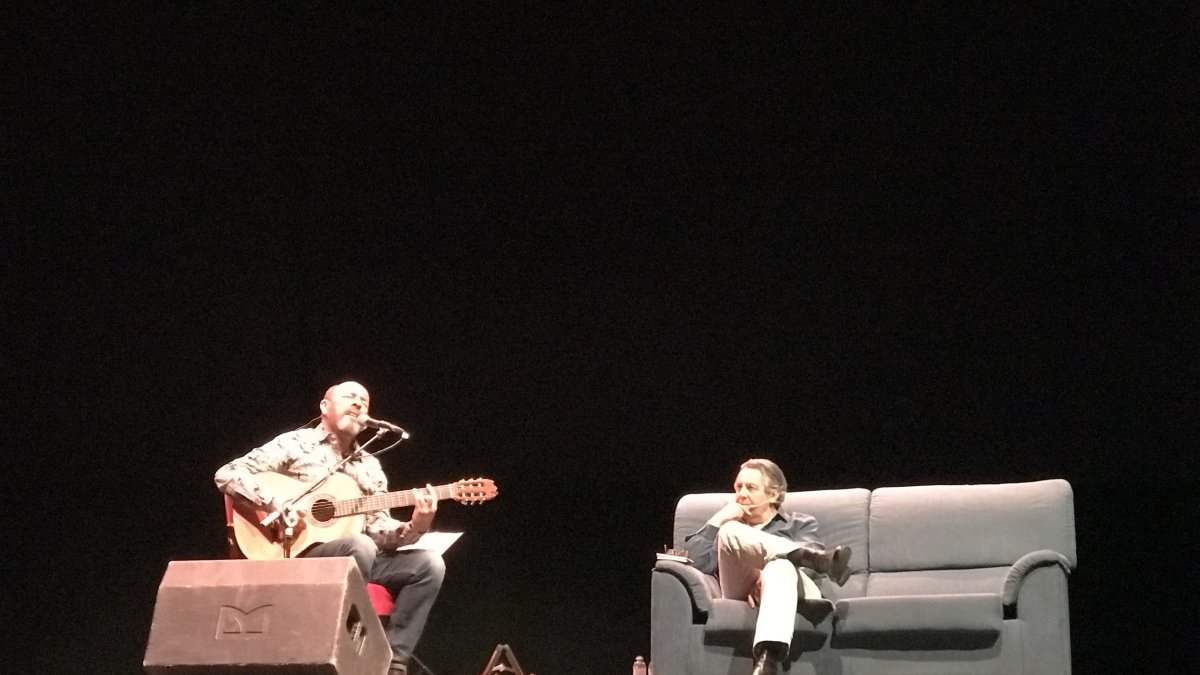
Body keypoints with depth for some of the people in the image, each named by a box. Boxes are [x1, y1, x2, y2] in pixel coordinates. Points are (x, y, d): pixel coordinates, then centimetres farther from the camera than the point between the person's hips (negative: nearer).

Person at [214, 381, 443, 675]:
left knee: (429, 563, -14)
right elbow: (226, 475, -6)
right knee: (361, 546, -36)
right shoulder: (295, 444, 2)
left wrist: (414, 527, -14)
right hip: (298, 554, -6)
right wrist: (277, 504, -20)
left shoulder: (370, 467, 17)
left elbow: (377, 527, 7)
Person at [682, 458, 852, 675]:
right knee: (729, 532, -25)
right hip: (742, 595, 1)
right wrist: (717, 521, 11)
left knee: (781, 567, -40)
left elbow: (810, 555, 4)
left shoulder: (800, 524, 30)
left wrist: (769, 574, -13)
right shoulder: (726, 527, 35)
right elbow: (695, 563, 13)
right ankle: (818, 559, -38)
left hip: (794, 591, -1)